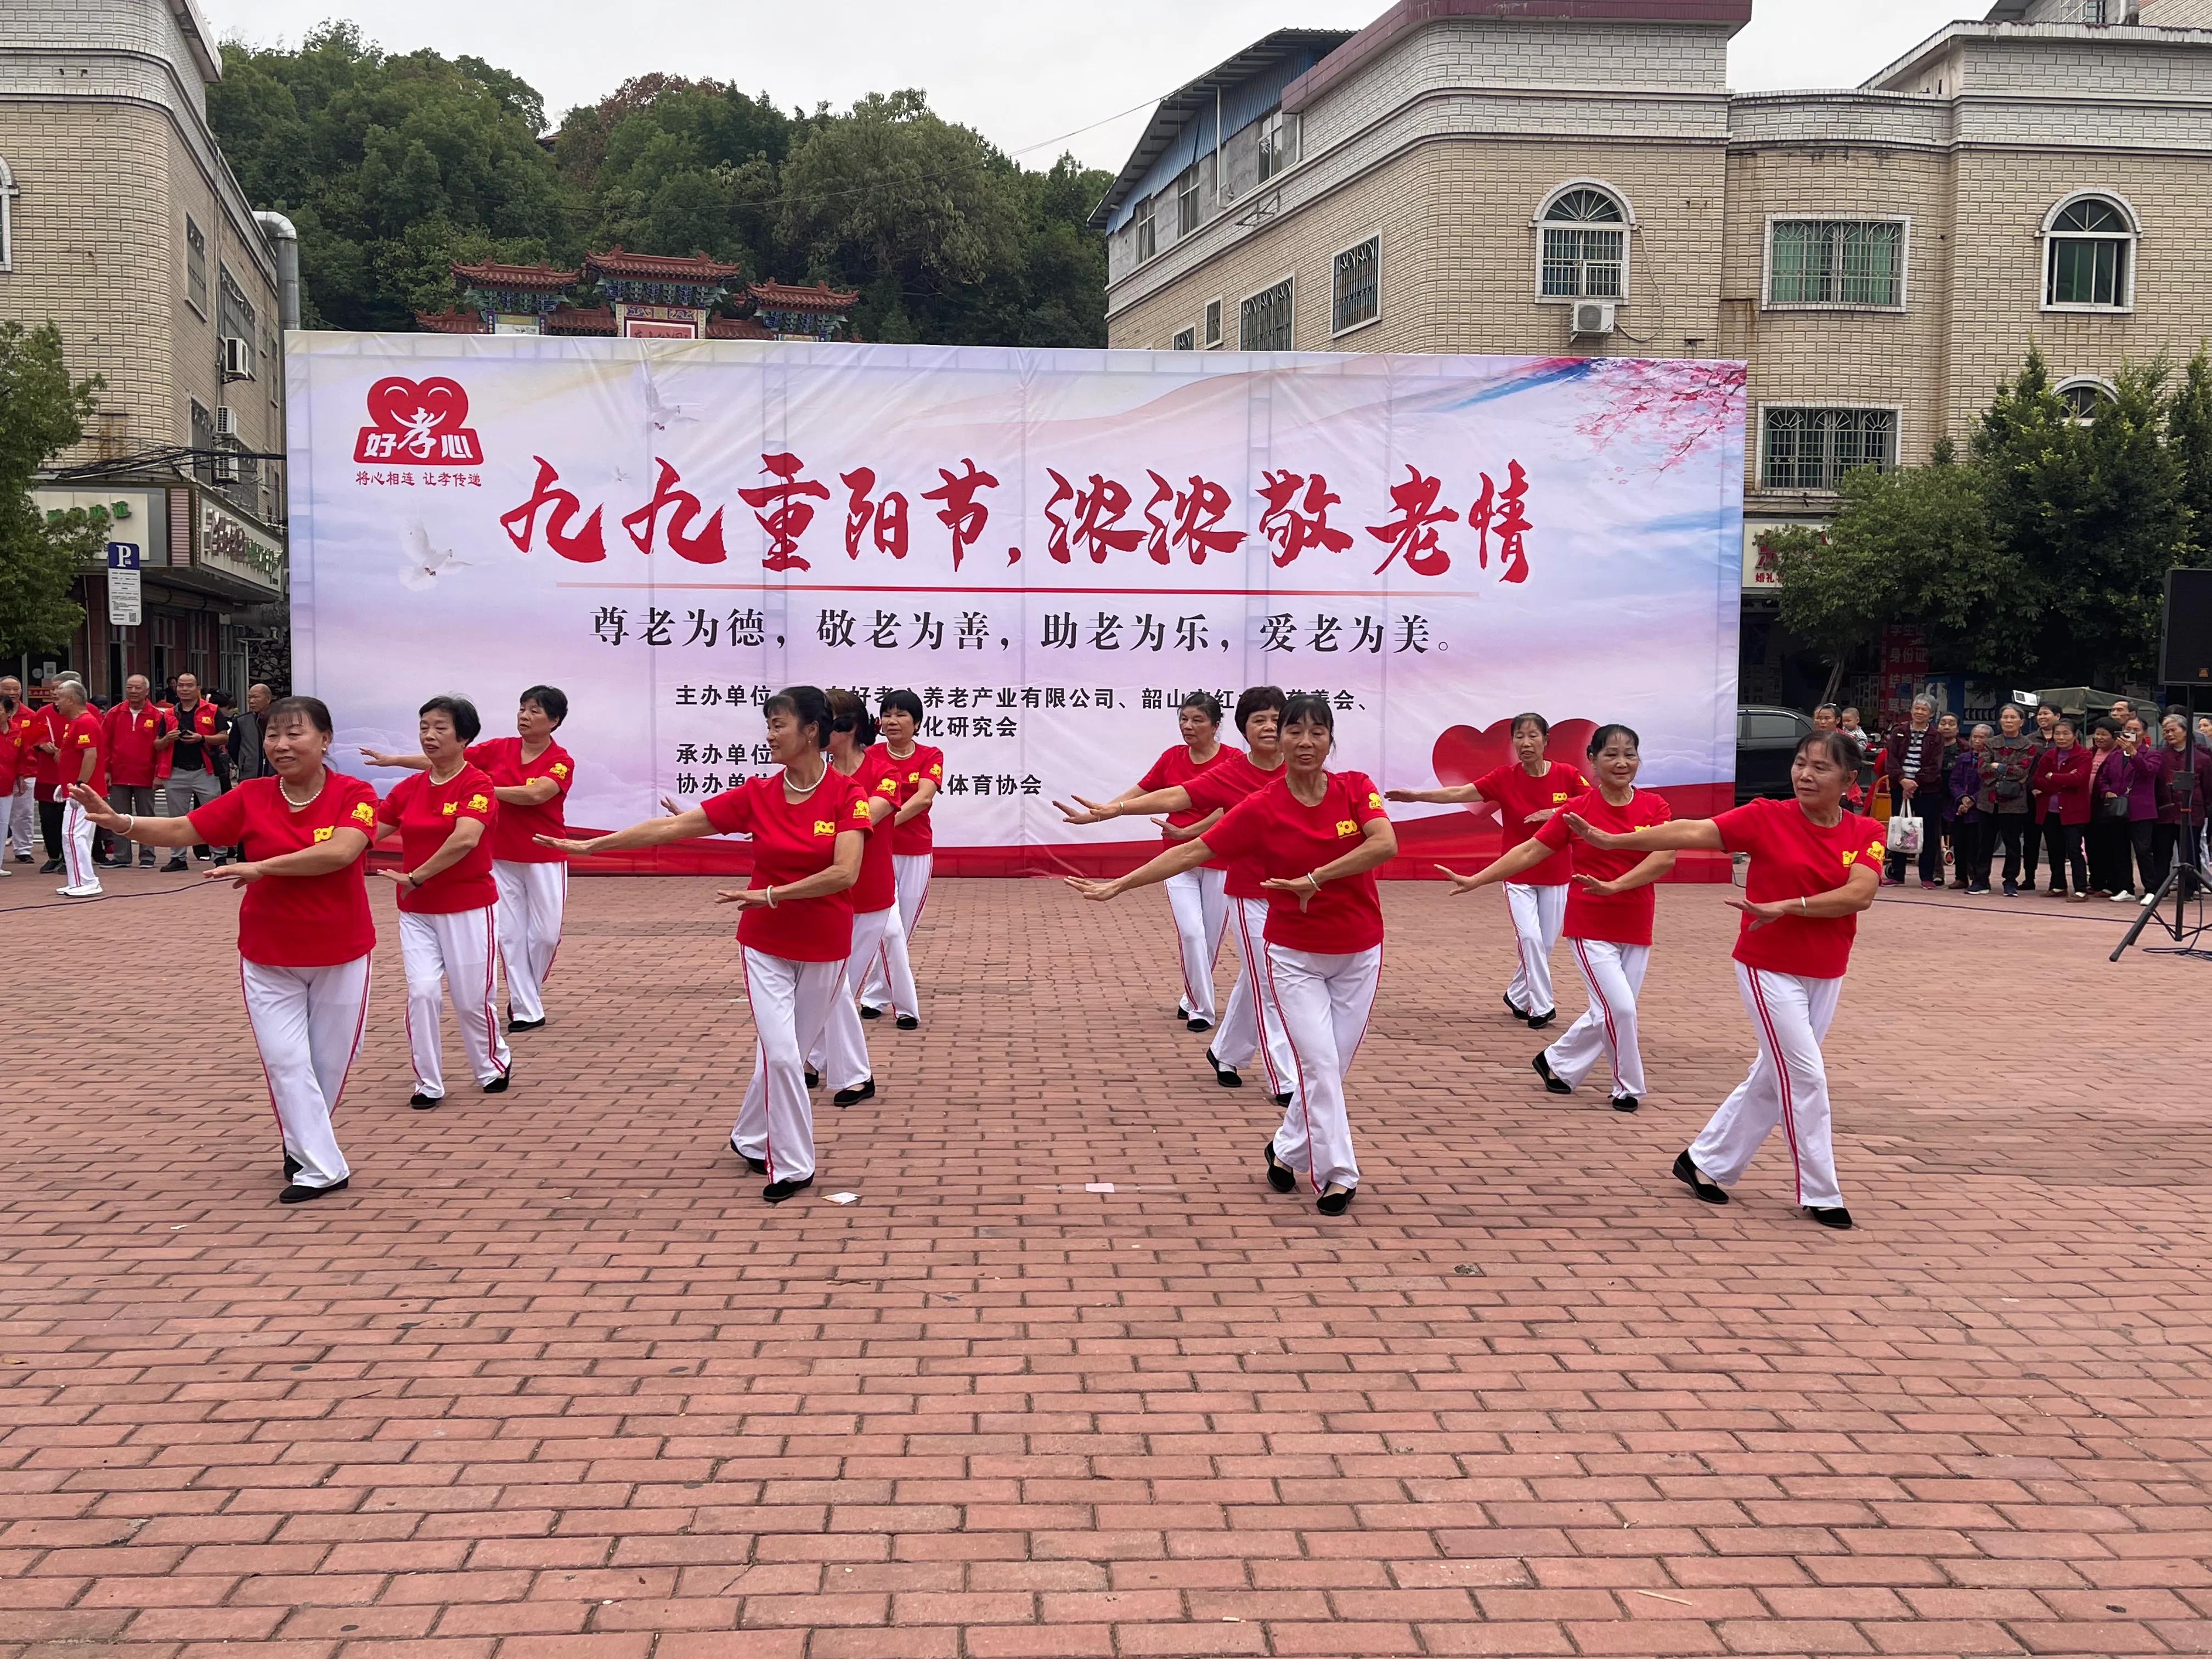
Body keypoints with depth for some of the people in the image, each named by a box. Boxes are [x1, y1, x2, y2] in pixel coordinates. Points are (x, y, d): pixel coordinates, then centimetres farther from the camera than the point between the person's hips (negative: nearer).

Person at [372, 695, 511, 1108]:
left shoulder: (477, 785, -13)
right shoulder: (409, 787, 5)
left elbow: (464, 839, -27)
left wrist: (415, 877, -23)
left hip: (467, 907, -4)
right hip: (415, 910, 4)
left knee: (471, 999, 6)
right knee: (421, 992, -7)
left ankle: (494, 1066, 32)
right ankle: (428, 1084, 7)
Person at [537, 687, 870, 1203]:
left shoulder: (847, 794, -12)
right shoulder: (757, 795, -5)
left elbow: (845, 873, -23)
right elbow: (670, 827, -4)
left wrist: (769, 895, -21)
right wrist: (590, 845, -5)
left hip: (824, 947, -1)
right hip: (765, 944, 1)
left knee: (788, 1054, 12)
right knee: (780, 1055, -8)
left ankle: (750, 1140, 35)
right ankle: (793, 1167, 6)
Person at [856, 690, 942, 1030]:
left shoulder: (931, 756, -3)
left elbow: (924, 797, -20)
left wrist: (890, 820, -33)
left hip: (916, 854, 2)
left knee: (904, 931, 8)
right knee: (890, 930, -9)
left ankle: (875, 996, 25)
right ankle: (906, 1007, -1)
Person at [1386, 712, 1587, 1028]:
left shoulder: (1566, 775, -8)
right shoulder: (1504, 778, -9)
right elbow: (1459, 793, -17)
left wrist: (1558, 813, -20)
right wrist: (1416, 795, -27)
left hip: (1556, 875, 1)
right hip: (1518, 875, -1)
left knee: (1546, 944, 8)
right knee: (1530, 938, -14)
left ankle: (1517, 997, 31)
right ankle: (1542, 1008, -3)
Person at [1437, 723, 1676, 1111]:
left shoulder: (1654, 806, -1)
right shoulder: (1576, 810, -4)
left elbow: (1664, 858, -15)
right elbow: (1529, 852, -1)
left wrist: (1614, 886, -28)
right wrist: (1475, 880, -3)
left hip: (1637, 930, 3)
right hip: (1590, 927, -3)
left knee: (1607, 1014, 10)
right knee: (1619, 1009, -11)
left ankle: (1555, 1062, 33)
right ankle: (1629, 1088, 9)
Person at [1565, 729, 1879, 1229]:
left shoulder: (1865, 833, -4)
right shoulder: (1767, 816, -10)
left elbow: (1859, 893, -19)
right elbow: (1691, 833, -15)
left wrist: (1785, 907, -27)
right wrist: (1611, 840, -21)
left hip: (1826, 975, 4)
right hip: (1769, 968, -4)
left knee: (1773, 1078, 12)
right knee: (1805, 1077, -5)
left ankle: (1704, 1161, 29)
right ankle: (1820, 1195, 8)